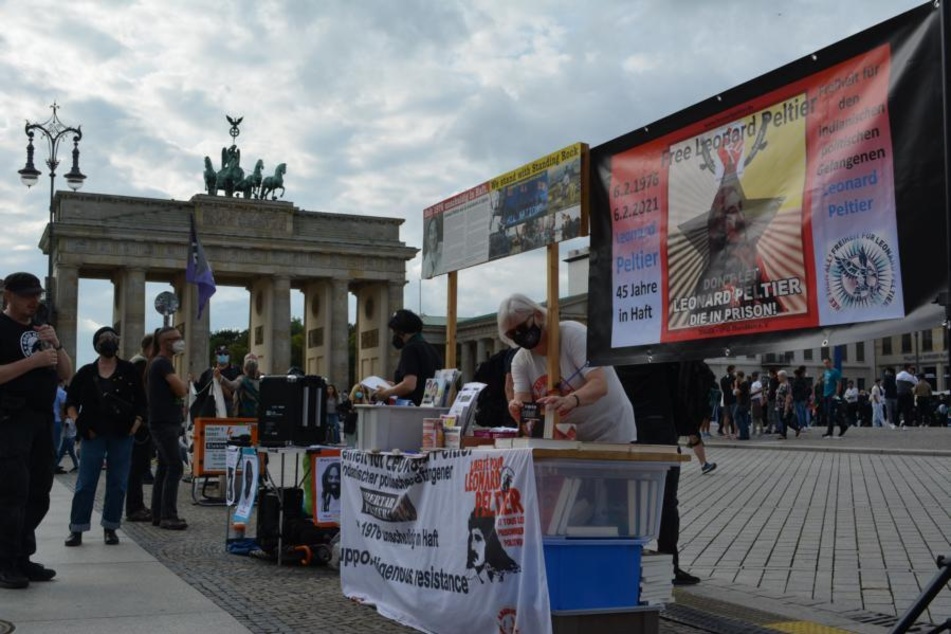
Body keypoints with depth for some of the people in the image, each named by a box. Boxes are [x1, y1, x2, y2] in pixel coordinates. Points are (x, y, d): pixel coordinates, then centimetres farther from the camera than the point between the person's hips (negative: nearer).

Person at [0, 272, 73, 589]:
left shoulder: (41, 330, 20)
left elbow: (66, 374, 16)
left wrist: (56, 345, 0)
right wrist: (34, 360, -20)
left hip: (43, 419, 8)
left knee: (38, 494, 7)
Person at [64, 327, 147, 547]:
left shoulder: (129, 371, 4)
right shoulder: (86, 372, 4)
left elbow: (141, 401, 8)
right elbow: (71, 401, 10)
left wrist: (136, 424, -4)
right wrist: (79, 422, -4)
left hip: (122, 435, 1)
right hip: (94, 434, -1)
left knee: (118, 483, 4)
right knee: (85, 482, 0)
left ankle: (110, 528, 14)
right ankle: (77, 529, 5)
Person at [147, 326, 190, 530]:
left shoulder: (158, 363, 20)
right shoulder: (163, 363, -12)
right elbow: (181, 390, -19)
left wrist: (180, 384, 5)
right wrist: (183, 383, 2)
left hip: (164, 423, 10)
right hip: (165, 423, -10)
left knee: (164, 468, 11)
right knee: (175, 467, -11)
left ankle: (158, 515, 14)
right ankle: (168, 516, -12)